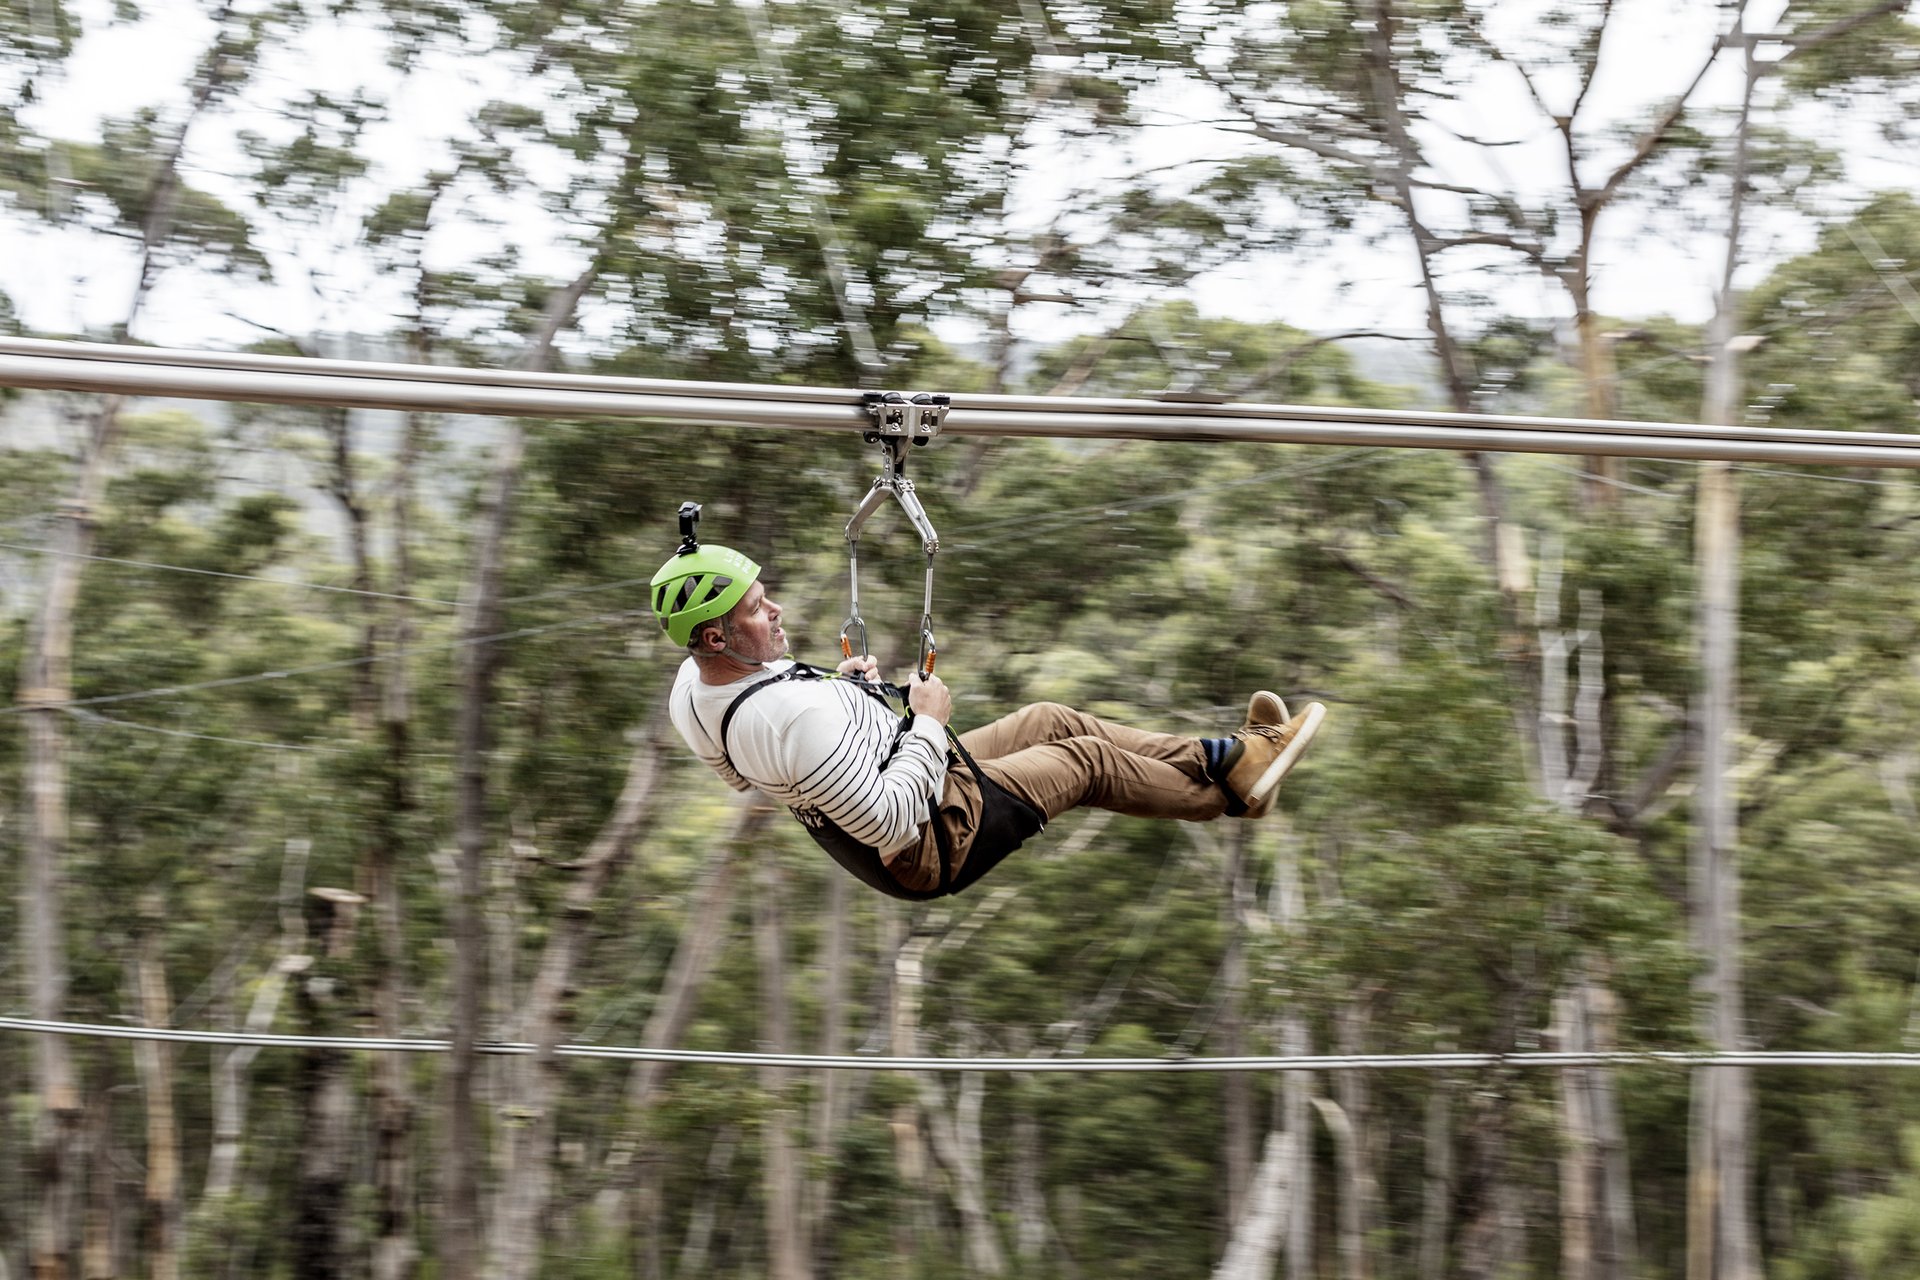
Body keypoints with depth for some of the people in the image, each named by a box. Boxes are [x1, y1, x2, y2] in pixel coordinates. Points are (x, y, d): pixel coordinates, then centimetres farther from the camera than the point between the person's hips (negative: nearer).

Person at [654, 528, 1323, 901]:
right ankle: (1226, 786, 34)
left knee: (1051, 719, 18)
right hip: (933, 846, -9)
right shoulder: (797, 716, -41)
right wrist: (929, 721, -23)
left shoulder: (690, 686, -11)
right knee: (1087, 758, 9)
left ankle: (1214, 755, 32)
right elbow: (891, 826, -36)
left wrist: (829, 685, 2)